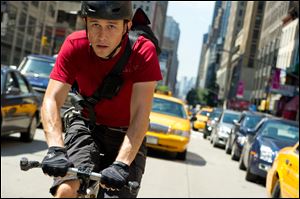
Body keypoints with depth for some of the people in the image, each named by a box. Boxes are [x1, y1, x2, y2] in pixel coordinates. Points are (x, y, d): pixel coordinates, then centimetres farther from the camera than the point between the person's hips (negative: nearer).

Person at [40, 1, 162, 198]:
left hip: (126, 135, 0)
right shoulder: (74, 45, -18)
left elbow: (140, 114, -29)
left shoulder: (143, 51, -23)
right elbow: (52, 100, -22)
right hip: (86, 126, 1)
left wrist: (121, 164, -40)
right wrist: (55, 149, -38)